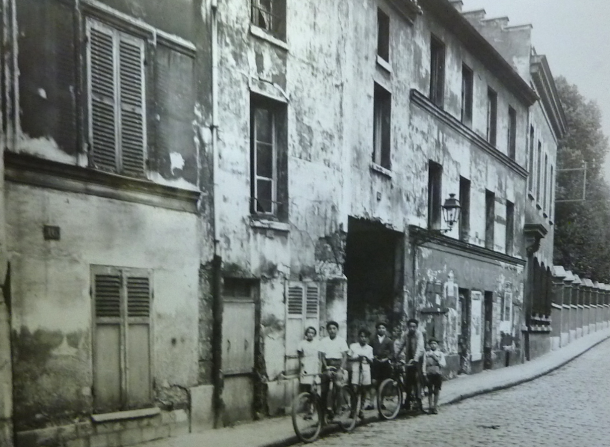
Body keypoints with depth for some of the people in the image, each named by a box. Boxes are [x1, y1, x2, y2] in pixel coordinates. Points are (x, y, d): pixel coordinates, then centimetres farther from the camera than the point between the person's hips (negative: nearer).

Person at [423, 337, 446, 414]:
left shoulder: (440, 354, 7)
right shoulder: (427, 353, 6)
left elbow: (443, 364, -1)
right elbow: (424, 364, 3)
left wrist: (436, 359, -12)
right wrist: (425, 374, -4)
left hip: (438, 374, 0)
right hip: (429, 373, 0)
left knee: (436, 391, 4)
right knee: (430, 391, 3)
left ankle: (435, 407, 14)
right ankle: (430, 407, 10)